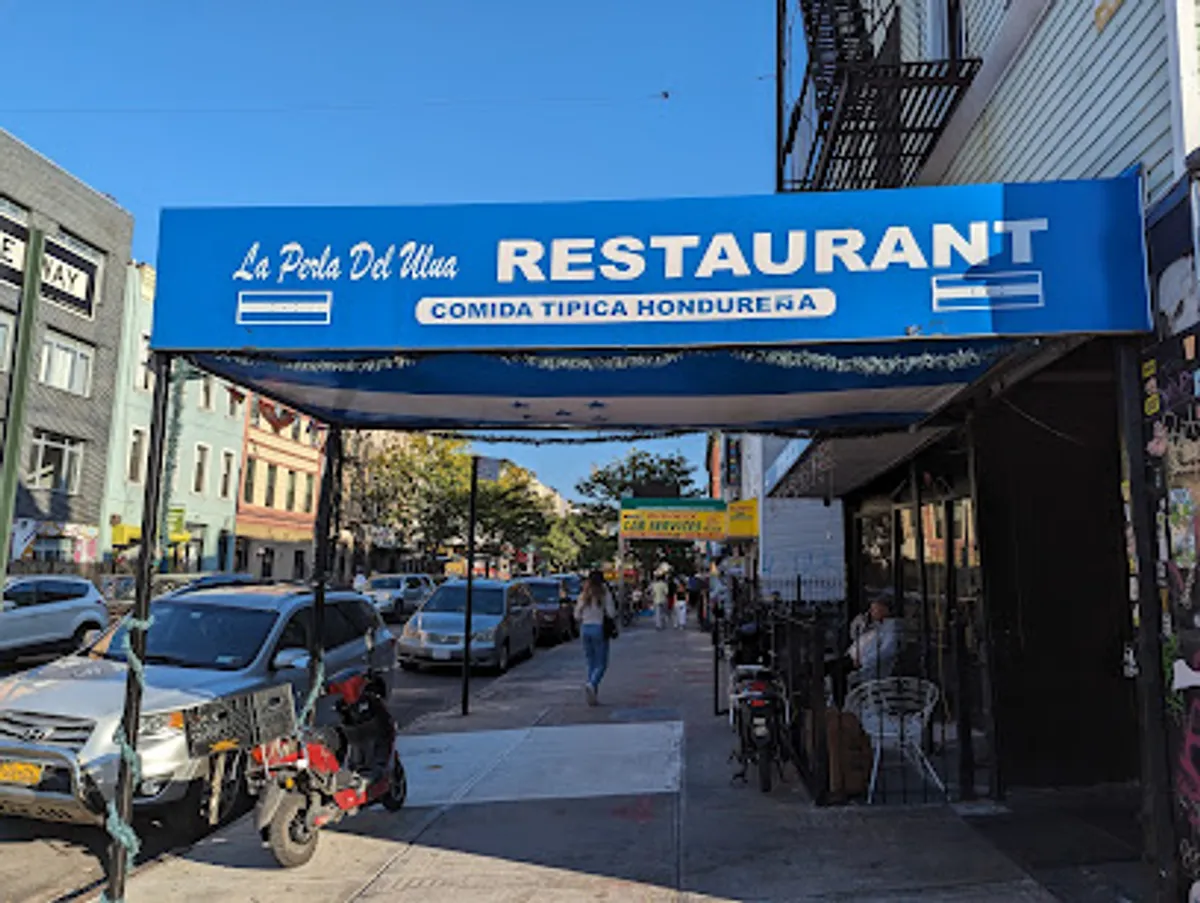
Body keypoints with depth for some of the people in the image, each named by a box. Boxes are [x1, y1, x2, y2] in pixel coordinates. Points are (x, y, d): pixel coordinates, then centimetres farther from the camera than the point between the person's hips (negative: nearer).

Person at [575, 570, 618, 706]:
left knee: (591, 664, 13)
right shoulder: (605, 594, -8)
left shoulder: (583, 595, 5)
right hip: (599, 629, -4)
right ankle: (591, 684, -23)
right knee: (601, 664, 3)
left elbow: (577, 616, 5)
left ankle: (594, 695, 11)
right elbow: (611, 613, -13)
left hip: (585, 629, 4)